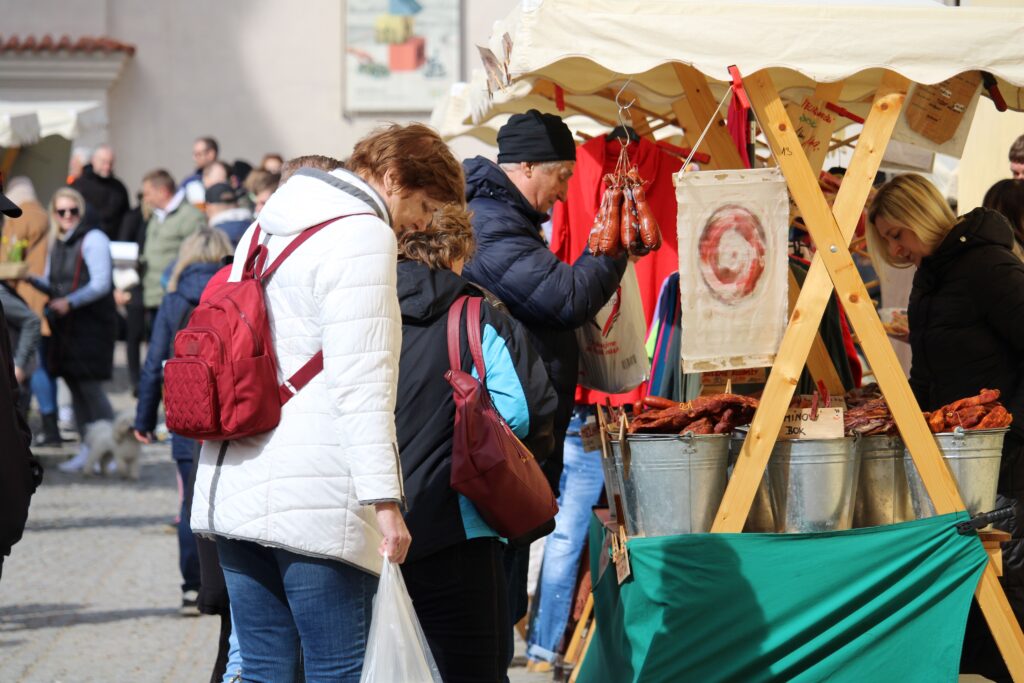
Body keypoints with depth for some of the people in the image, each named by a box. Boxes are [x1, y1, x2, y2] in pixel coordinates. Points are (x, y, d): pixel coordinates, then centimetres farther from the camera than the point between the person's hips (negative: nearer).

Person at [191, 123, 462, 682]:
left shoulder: (266, 230, 20)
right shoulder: (361, 234, -8)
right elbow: (361, 383, -16)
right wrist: (385, 498, -18)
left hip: (234, 489, 9)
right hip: (316, 498, -9)